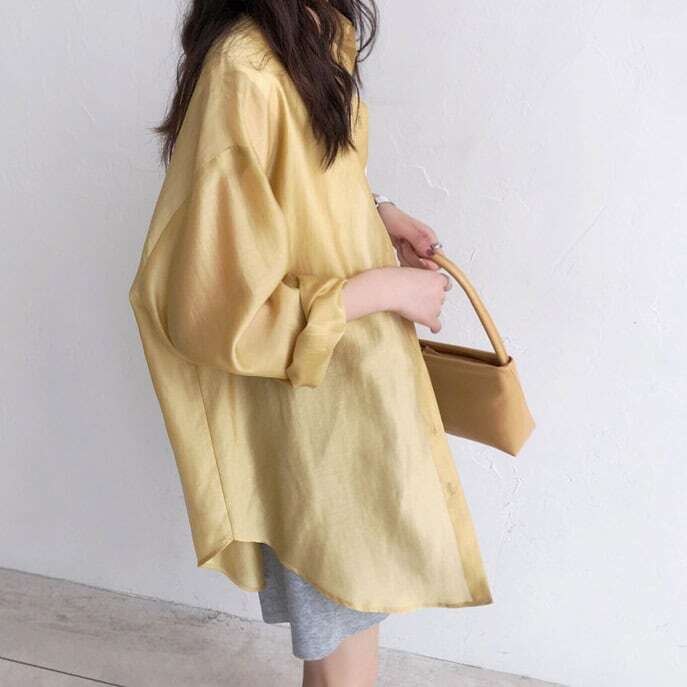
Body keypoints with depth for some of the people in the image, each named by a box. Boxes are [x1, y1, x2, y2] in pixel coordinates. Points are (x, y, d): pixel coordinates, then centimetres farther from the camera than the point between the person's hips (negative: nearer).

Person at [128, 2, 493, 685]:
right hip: (310, 404, -9)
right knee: (343, 619, 13)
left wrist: (377, 210, 3)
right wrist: (383, 288, -19)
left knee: (356, 603, 26)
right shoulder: (244, 73, -27)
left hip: (356, 368, 9)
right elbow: (214, 310, -26)